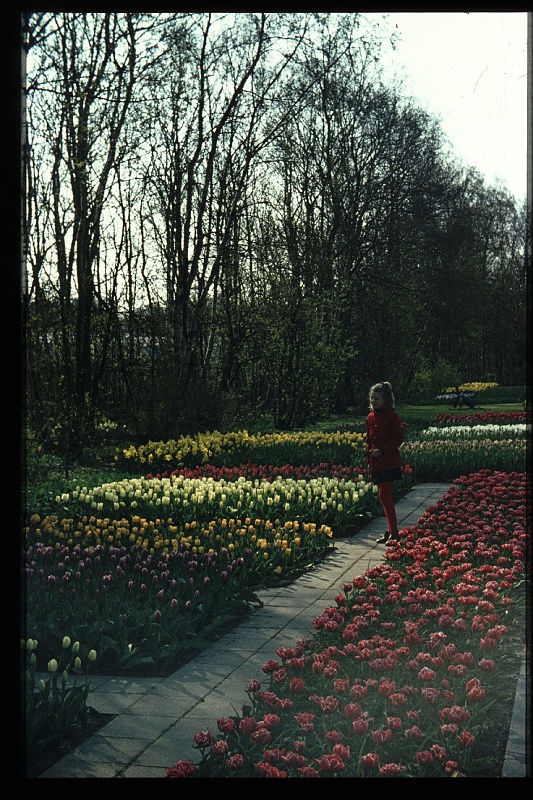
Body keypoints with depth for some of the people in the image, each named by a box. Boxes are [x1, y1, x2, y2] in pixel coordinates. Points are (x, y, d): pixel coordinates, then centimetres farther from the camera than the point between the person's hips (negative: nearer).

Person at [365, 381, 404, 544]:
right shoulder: (370, 417, 12)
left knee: (384, 496, -12)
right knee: (384, 497, 11)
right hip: (376, 463, 8)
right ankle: (390, 532, 19)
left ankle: (394, 534, -7)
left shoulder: (392, 416, -10)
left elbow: (398, 438, -13)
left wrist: (381, 450, -18)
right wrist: (369, 453, 12)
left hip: (389, 463, -8)